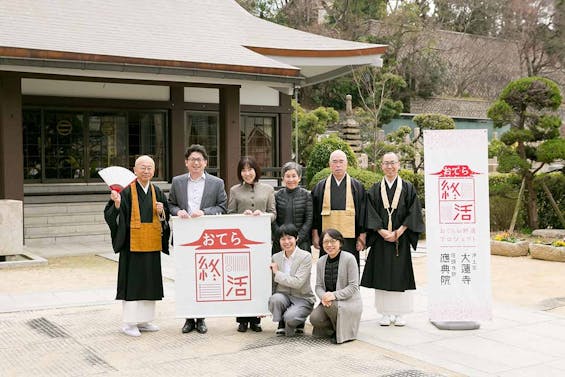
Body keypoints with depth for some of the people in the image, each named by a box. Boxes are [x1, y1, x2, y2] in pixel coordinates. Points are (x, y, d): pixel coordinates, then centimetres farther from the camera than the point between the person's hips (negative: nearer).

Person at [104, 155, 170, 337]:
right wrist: (117, 204, -26)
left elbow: (166, 217, 14)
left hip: (152, 244, 5)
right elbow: (110, 215, -8)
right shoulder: (127, 191, -6)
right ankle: (129, 323, 7)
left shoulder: (157, 192, 9)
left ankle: (144, 320, 21)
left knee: (149, 281, 10)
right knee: (132, 281, -3)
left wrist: (161, 211, -6)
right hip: (133, 244, -5)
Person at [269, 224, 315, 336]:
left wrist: (277, 273, -15)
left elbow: (298, 282, -21)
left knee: (290, 317, -31)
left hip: (303, 298, -4)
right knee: (275, 299, -31)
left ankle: (299, 323, 7)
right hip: (283, 296, 4)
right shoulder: (276, 257, 5)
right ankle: (281, 324, -1)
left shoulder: (305, 257, -11)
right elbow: (273, 284, 12)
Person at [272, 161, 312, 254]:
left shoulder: (306, 195, 4)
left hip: (302, 242, -1)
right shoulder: (277, 196, 8)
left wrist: (298, 237, -10)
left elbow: (309, 219, 0)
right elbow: (273, 220, 4)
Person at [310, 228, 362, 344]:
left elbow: (353, 286, -14)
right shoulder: (321, 261, 5)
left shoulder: (349, 258, -11)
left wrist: (334, 295, -27)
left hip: (349, 302, -5)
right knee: (314, 318, -22)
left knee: (331, 305, -35)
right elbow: (319, 286, 5)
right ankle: (335, 326, 10)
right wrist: (323, 296, -19)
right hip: (330, 303, 5)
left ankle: (342, 330, -5)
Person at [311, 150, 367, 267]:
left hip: (349, 238, -1)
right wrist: (315, 235, 1)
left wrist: (361, 237, -2)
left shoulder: (357, 187, 6)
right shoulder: (320, 187, 9)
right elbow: (314, 213, 8)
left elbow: (363, 213, 4)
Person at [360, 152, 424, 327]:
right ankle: (385, 313, 10)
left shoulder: (408, 188, 4)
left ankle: (399, 314, 9)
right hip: (380, 239, 1)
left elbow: (414, 212, -2)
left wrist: (400, 231, -12)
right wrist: (382, 232, -12)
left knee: (400, 275, 1)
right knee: (382, 275, 2)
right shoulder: (375, 189, 7)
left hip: (401, 239, -1)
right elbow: (370, 213, 0)